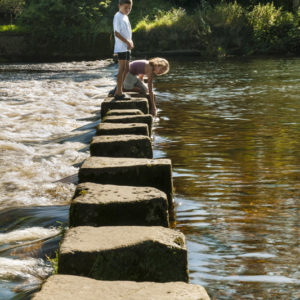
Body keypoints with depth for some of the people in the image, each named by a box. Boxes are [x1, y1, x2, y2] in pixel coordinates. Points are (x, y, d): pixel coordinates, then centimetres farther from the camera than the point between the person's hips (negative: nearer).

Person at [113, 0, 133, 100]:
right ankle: (118, 93, -8)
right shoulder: (118, 16, -10)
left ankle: (119, 91, 17)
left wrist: (130, 42, 4)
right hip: (121, 47, -9)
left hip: (127, 48, 9)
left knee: (126, 69, 11)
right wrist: (127, 42, -17)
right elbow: (117, 33, -15)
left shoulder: (125, 17, 17)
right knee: (122, 68, -10)